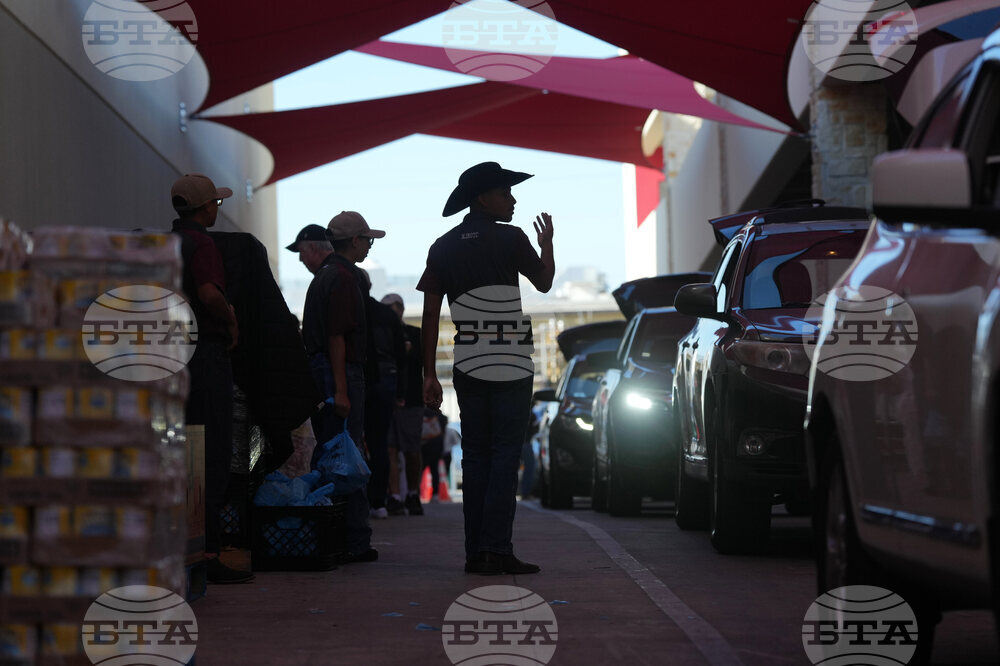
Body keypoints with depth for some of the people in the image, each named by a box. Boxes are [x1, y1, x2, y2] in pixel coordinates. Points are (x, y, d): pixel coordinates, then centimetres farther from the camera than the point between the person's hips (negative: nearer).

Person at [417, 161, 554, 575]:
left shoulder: (443, 247, 6)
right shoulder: (510, 239, -6)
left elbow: (430, 314, 4)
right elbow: (544, 282, 10)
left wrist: (429, 374, 6)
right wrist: (547, 242, 28)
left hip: (468, 366, 5)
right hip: (510, 365, -4)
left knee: (475, 457, 8)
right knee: (505, 456, -4)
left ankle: (475, 552, 5)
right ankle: (496, 549, -12)